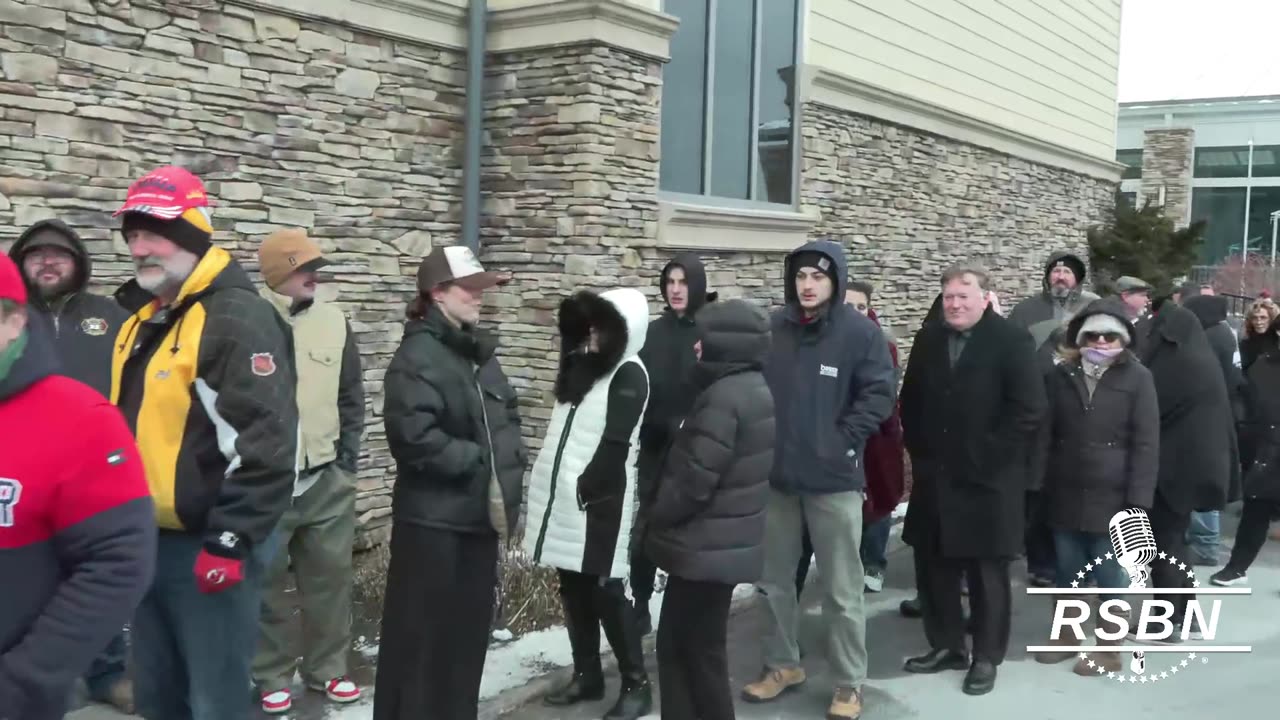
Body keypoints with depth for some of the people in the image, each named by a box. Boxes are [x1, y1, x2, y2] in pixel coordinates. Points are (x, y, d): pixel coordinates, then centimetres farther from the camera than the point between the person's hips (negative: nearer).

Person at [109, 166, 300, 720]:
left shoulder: (238, 317, -16)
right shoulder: (141, 318, 13)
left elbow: (264, 440, -23)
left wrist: (230, 540, -22)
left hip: (209, 545, -9)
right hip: (149, 540, 9)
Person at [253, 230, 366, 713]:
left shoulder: (334, 322, 6)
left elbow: (351, 397, 11)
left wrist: (346, 459, 6)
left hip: (327, 479, 4)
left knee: (331, 577, 10)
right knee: (267, 582, 6)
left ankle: (327, 668, 24)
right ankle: (272, 677, 20)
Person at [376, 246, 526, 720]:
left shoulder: (479, 350, 12)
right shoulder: (418, 355, -14)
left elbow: (508, 414, 21)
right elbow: (414, 437, -24)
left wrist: (508, 462, 4)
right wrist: (477, 461, -15)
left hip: (482, 512, 8)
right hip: (434, 518, -8)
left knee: (470, 628, 17)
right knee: (423, 635, 2)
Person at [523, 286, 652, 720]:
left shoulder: (629, 373, -9)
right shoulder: (583, 364, 18)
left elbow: (616, 442, -17)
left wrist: (587, 486, -18)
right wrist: (558, 487, 12)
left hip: (597, 498, -8)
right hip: (564, 497, 8)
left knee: (605, 591, -4)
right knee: (573, 589, 13)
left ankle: (636, 684, 6)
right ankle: (587, 675, 24)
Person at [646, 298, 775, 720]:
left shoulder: (722, 397, -22)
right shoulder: (758, 389, 9)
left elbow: (693, 481, -23)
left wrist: (652, 517, -5)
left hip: (707, 548, -9)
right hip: (730, 543, 9)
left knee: (697, 650, 5)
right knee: (679, 643, 17)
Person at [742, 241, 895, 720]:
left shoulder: (860, 331, -6)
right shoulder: (772, 328, 2)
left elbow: (879, 394, -8)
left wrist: (843, 440, -12)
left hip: (834, 478, -4)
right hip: (776, 474, 4)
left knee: (841, 589, 5)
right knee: (774, 579, 15)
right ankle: (782, 664, 34)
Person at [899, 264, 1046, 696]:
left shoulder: (1012, 341, -9)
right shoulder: (929, 340, 8)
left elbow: (1029, 410, -14)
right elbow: (910, 402, 16)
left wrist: (989, 458, -14)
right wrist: (919, 452, 7)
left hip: (988, 481, -5)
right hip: (934, 478, 5)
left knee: (987, 572, 6)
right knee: (933, 565, 11)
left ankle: (987, 657, 19)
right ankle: (945, 645, 27)